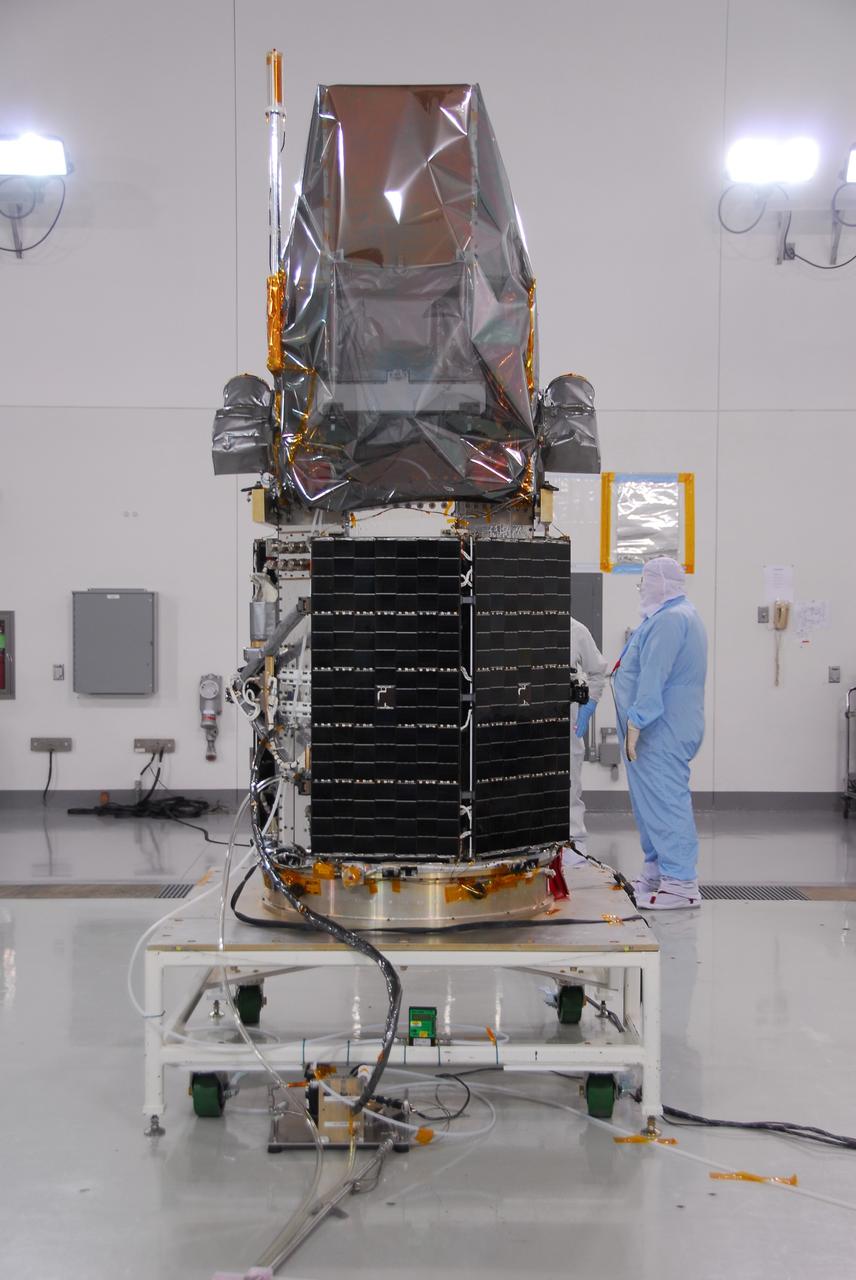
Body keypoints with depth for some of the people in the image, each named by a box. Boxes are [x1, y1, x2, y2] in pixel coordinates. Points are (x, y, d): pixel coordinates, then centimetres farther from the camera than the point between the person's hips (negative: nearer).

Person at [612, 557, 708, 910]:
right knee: (654, 799, 17)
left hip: (661, 732, -11)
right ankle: (657, 873, 25)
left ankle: (681, 883, -9)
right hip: (662, 731, 11)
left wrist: (636, 722, -23)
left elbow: (653, 678, -24)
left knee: (663, 800, -10)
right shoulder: (681, 616, 20)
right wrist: (636, 722, 23)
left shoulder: (669, 620, -17)